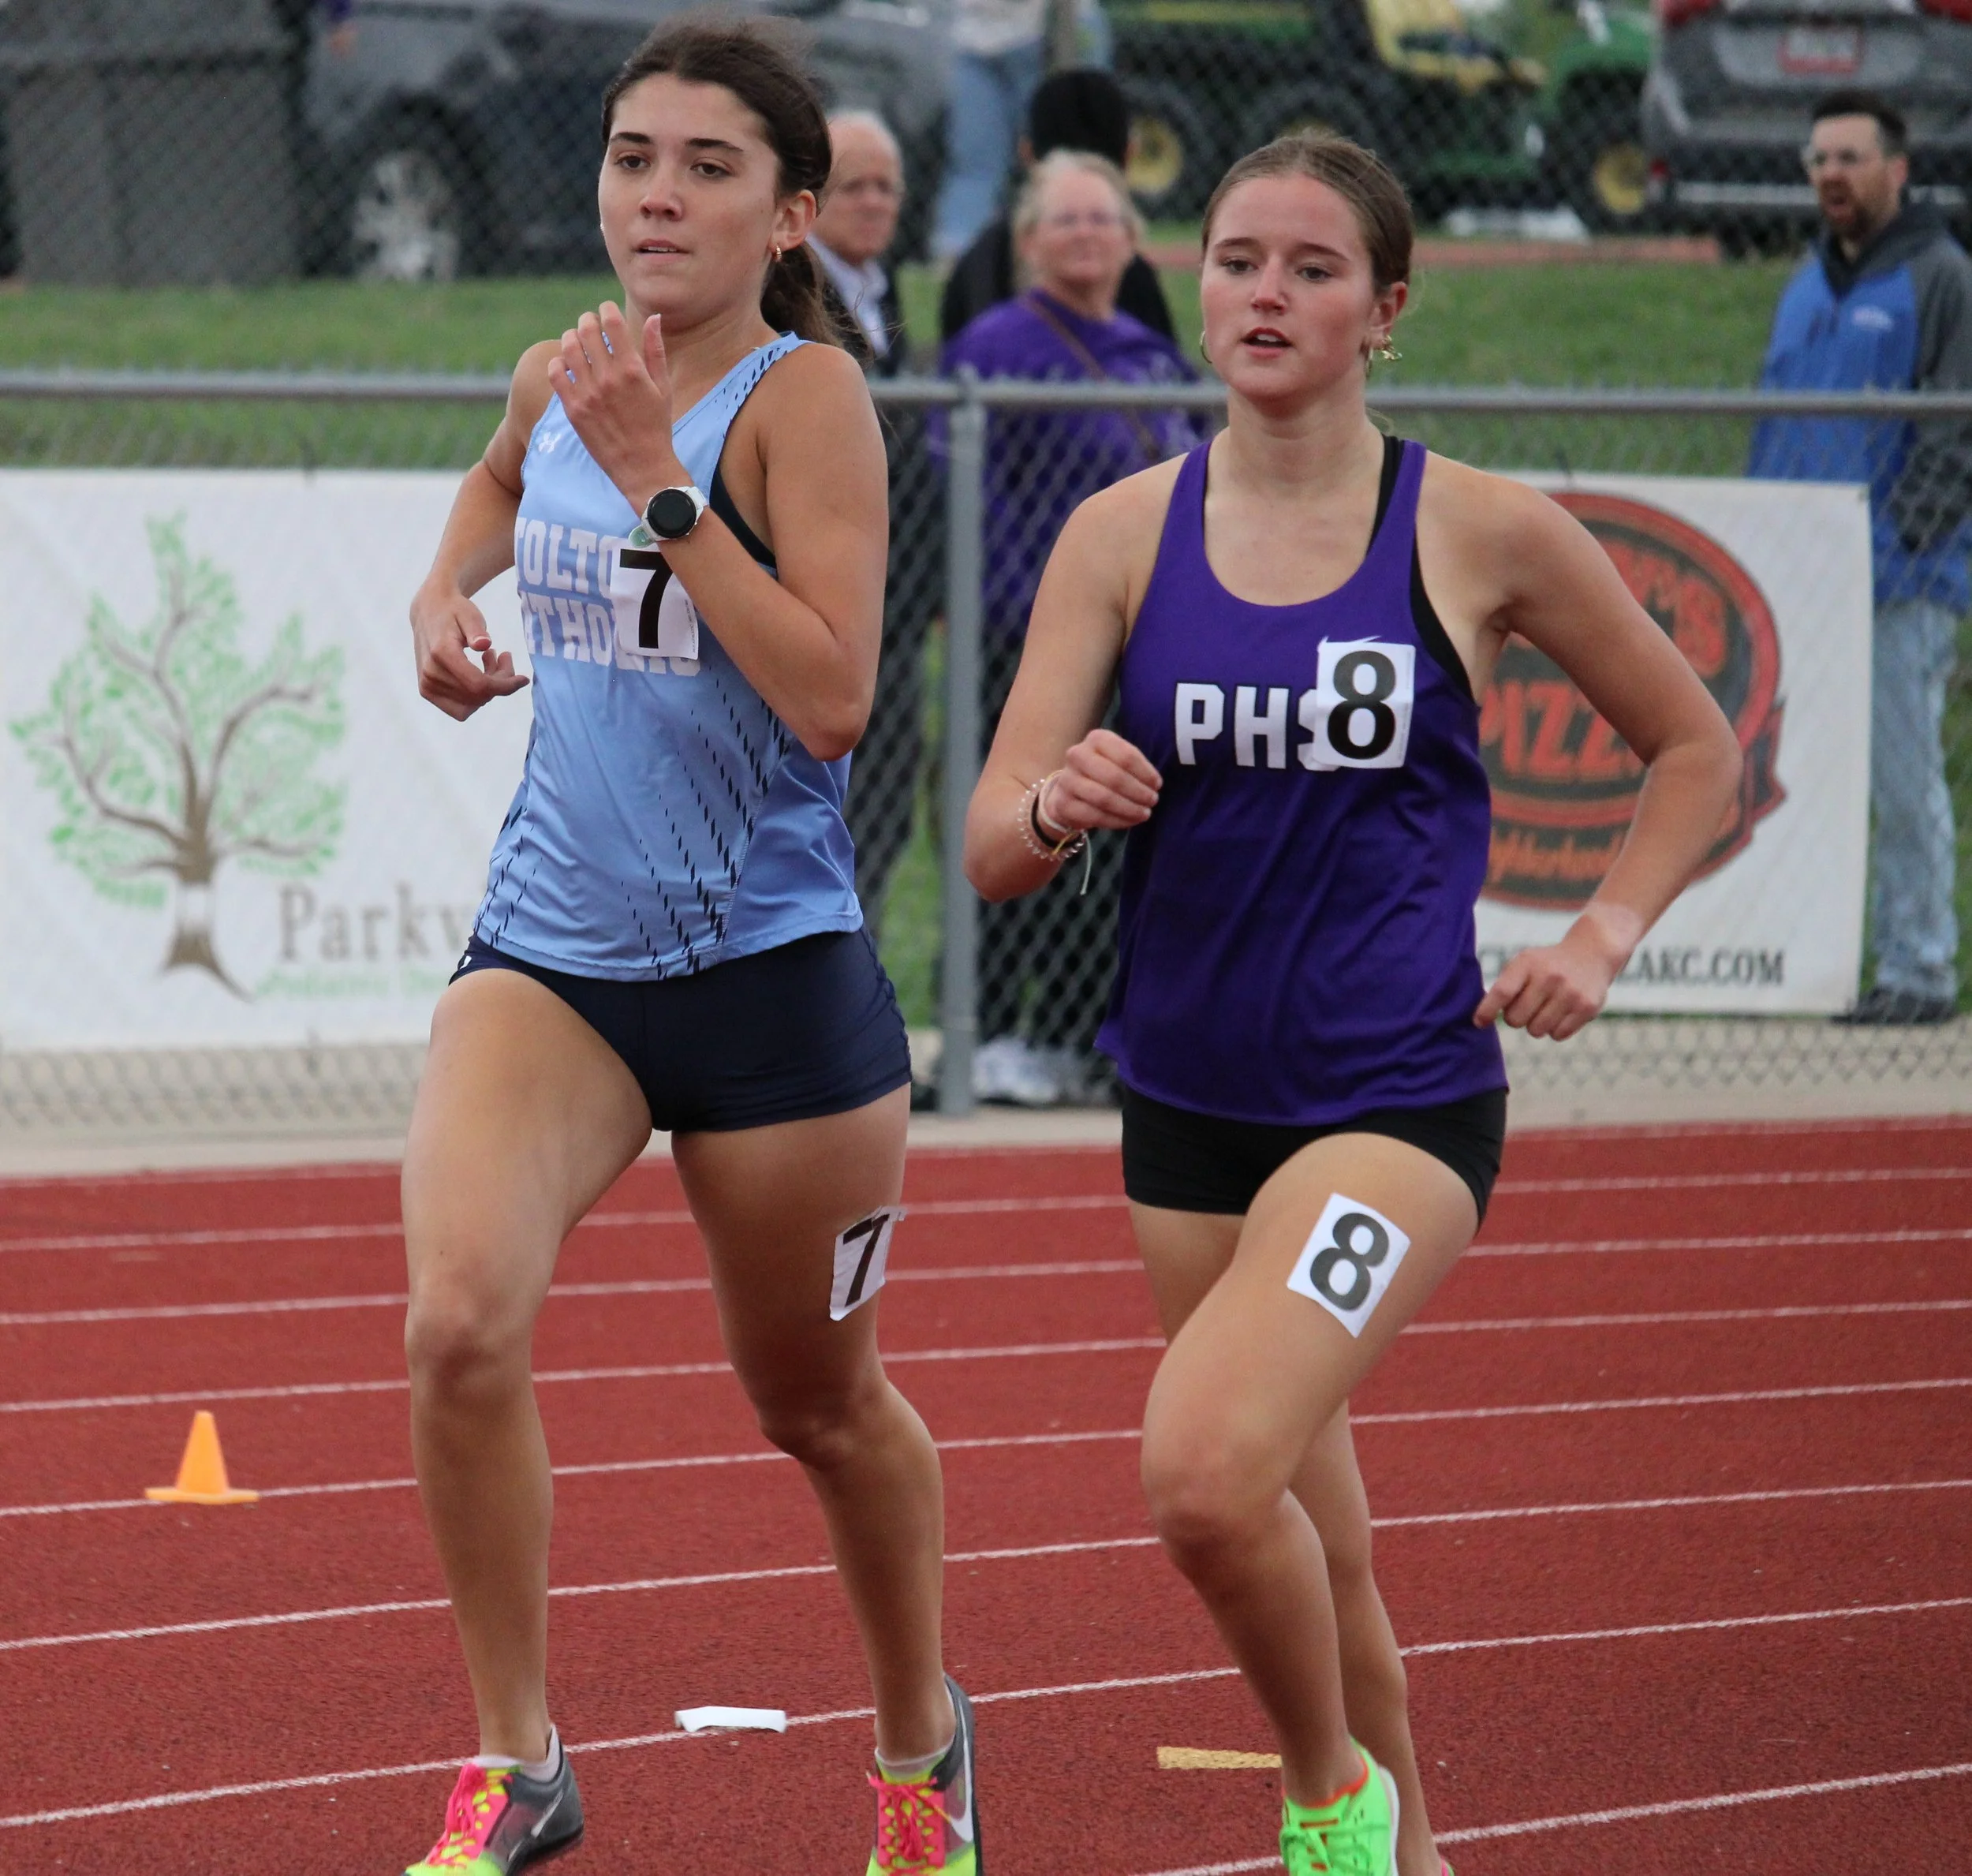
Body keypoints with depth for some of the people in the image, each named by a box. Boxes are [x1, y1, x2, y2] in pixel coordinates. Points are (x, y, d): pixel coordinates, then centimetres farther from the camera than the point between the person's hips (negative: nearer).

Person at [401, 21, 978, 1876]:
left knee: (816, 1403, 14)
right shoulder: (556, 381, 4)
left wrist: (660, 482, -26)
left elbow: (831, 697, -25)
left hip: (770, 967, -4)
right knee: (458, 1324, -22)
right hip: (550, 953, 4)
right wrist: (444, 595, 11)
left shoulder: (804, 396, -13)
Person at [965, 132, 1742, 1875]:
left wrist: (1605, 933, -3)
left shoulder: (1486, 535, -5)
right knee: (1311, 1546, 15)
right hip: (1189, 1101, 4)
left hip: (1398, 1092, -4)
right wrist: (1056, 806, -25)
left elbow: (1698, 751, 10)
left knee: (1204, 1474, -24)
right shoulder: (1125, 534, 1)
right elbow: (991, 849, -3)